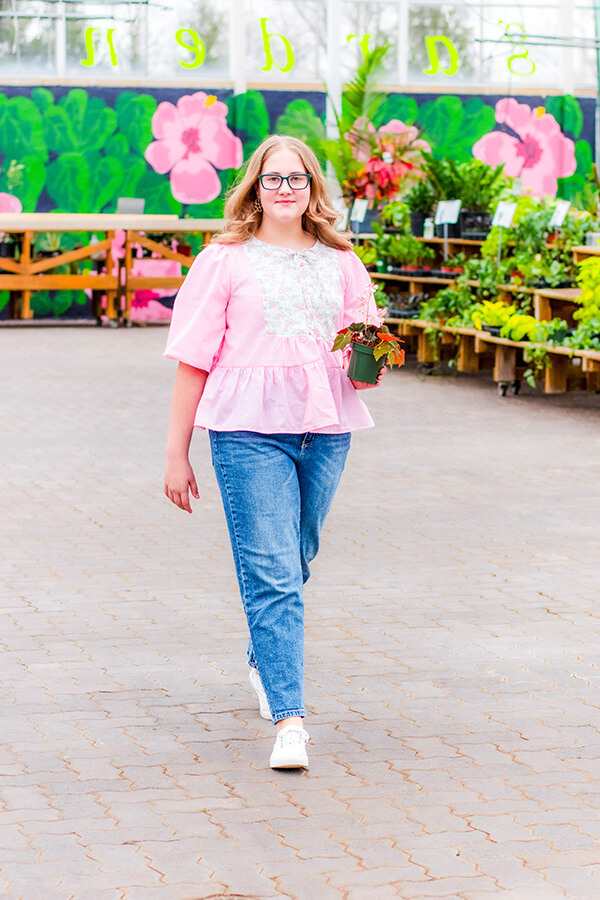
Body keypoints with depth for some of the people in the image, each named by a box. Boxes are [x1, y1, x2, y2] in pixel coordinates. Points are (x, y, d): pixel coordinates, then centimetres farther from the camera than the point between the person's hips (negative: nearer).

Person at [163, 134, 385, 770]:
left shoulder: (340, 262, 13)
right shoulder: (225, 260, 2)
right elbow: (193, 361, 2)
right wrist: (177, 454, 0)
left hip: (325, 429, 4)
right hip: (248, 430, -4)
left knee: (294, 562, 14)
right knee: (271, 574, -11)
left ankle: (263, 662, 42)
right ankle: (289, 722, -13)